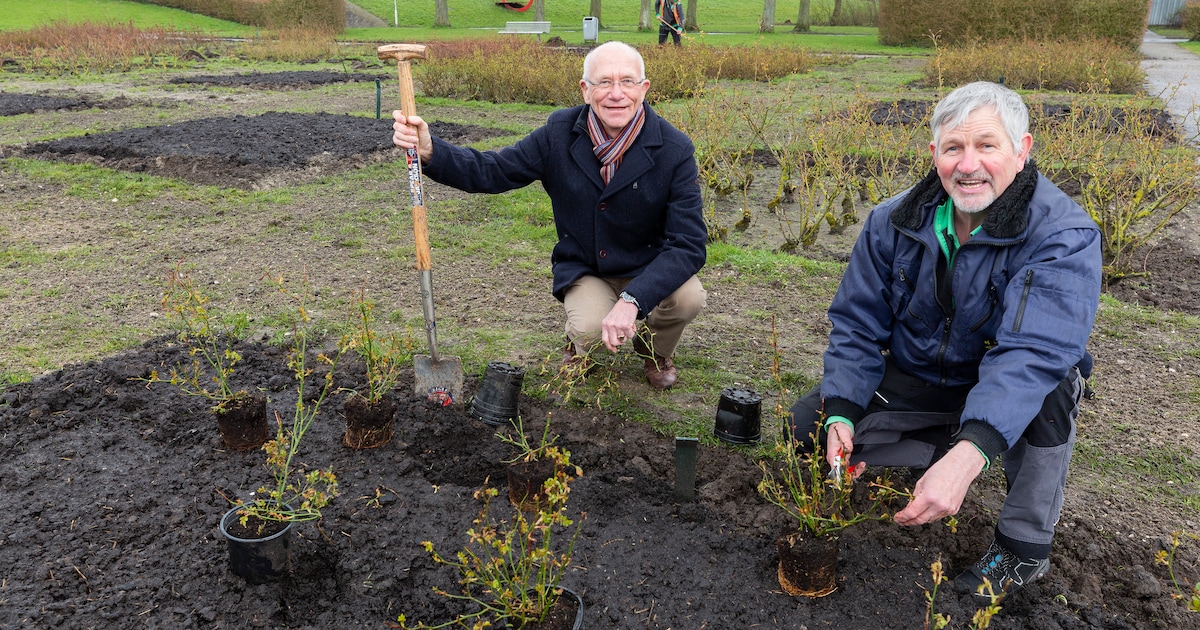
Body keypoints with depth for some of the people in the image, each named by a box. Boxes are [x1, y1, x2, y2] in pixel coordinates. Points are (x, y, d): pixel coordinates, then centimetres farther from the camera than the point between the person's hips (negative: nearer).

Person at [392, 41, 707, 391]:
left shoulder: (675, 149, -19)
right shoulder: (560, 133, -11)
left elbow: (689, 242, -24)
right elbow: (492, 171, -6)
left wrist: (631, 300, -38)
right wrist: (430, 150, -27)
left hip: (649, 270, 0)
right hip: (582, 269, 0)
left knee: (689, 297, -31)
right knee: (589, 329, -30)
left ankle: (655, 351, 8)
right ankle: (579, 342, 13)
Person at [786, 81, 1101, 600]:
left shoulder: (1065, 236, -26)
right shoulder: (892, 222, -12)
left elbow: (1033, 351, -40)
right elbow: (856, 323, -8)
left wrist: (970, 452, -55)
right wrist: (841, 416, -24)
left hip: (1004, 398, -3)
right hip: (912, 379, 3)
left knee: (1049, 381, -37)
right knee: (806, 427, -11)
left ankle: (1025, 546, -14)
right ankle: (939, 450, 10)